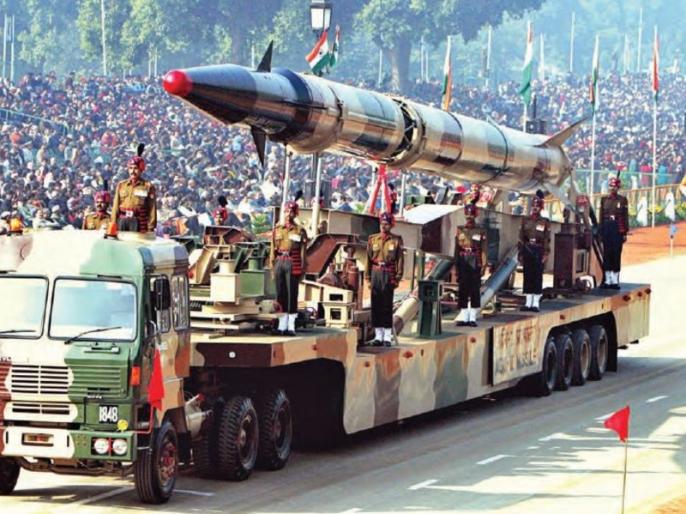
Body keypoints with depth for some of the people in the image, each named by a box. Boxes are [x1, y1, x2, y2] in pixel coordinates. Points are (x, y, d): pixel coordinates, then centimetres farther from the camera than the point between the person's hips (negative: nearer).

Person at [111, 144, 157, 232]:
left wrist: (150, 229, -5)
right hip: (122, 222, 3)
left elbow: (152, 209, 0)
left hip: (140, 224, -3)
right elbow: (115, 208, 12)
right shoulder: (121, 186, 13)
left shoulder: (148, 187, 3)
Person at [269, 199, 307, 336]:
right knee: (280, 294, 4)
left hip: (293, 264, -3)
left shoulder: (300, 231, 1)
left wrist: (302, 270, -4)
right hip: (279, 263, 3)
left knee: (292, 295, -3)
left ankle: (291, 326, 0)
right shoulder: (277, 229, 11)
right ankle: (282, 326, 9)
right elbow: (273, 249, 12)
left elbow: (303, 251, 0)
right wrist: (272, 267, 6)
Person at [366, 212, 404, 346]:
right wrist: (368, 278, 4)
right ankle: (378, 336, 9)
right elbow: (369, 259, 9)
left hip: (388, 275, -3)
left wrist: (397, 278, -6)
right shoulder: (373, 239, 9)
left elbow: (399, 260, 0)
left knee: (387, 306, -3)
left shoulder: (396, 240, 2)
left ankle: (387, 337, -1)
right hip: (376, 274, 3)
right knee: (376, 306, 3)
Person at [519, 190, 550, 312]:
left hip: (538, 251, -3)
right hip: (527, 250, 3)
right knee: (527, 276, 4)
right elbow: (521, 238, 9)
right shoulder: (526, 221, 8)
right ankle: (528, 303, 9)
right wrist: (521, 254, 6)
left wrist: (545, 254, -10)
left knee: (537, 277, -2)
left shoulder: (545, 222, 0)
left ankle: (536, 303, 1)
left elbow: (547, 239, -3)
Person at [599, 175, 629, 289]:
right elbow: (601, 216, 10)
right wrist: (601, 232, 5)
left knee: (616, 254, -2)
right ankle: (607, 280, 6)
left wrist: (625, 233, -3)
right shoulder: (604, 199, 9)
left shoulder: (622, 200, 2)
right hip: (607, 228, 2)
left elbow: (625, 217, 1)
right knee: (607, 254, 2)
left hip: (618, 229, -2)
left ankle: (615, 280, 1)